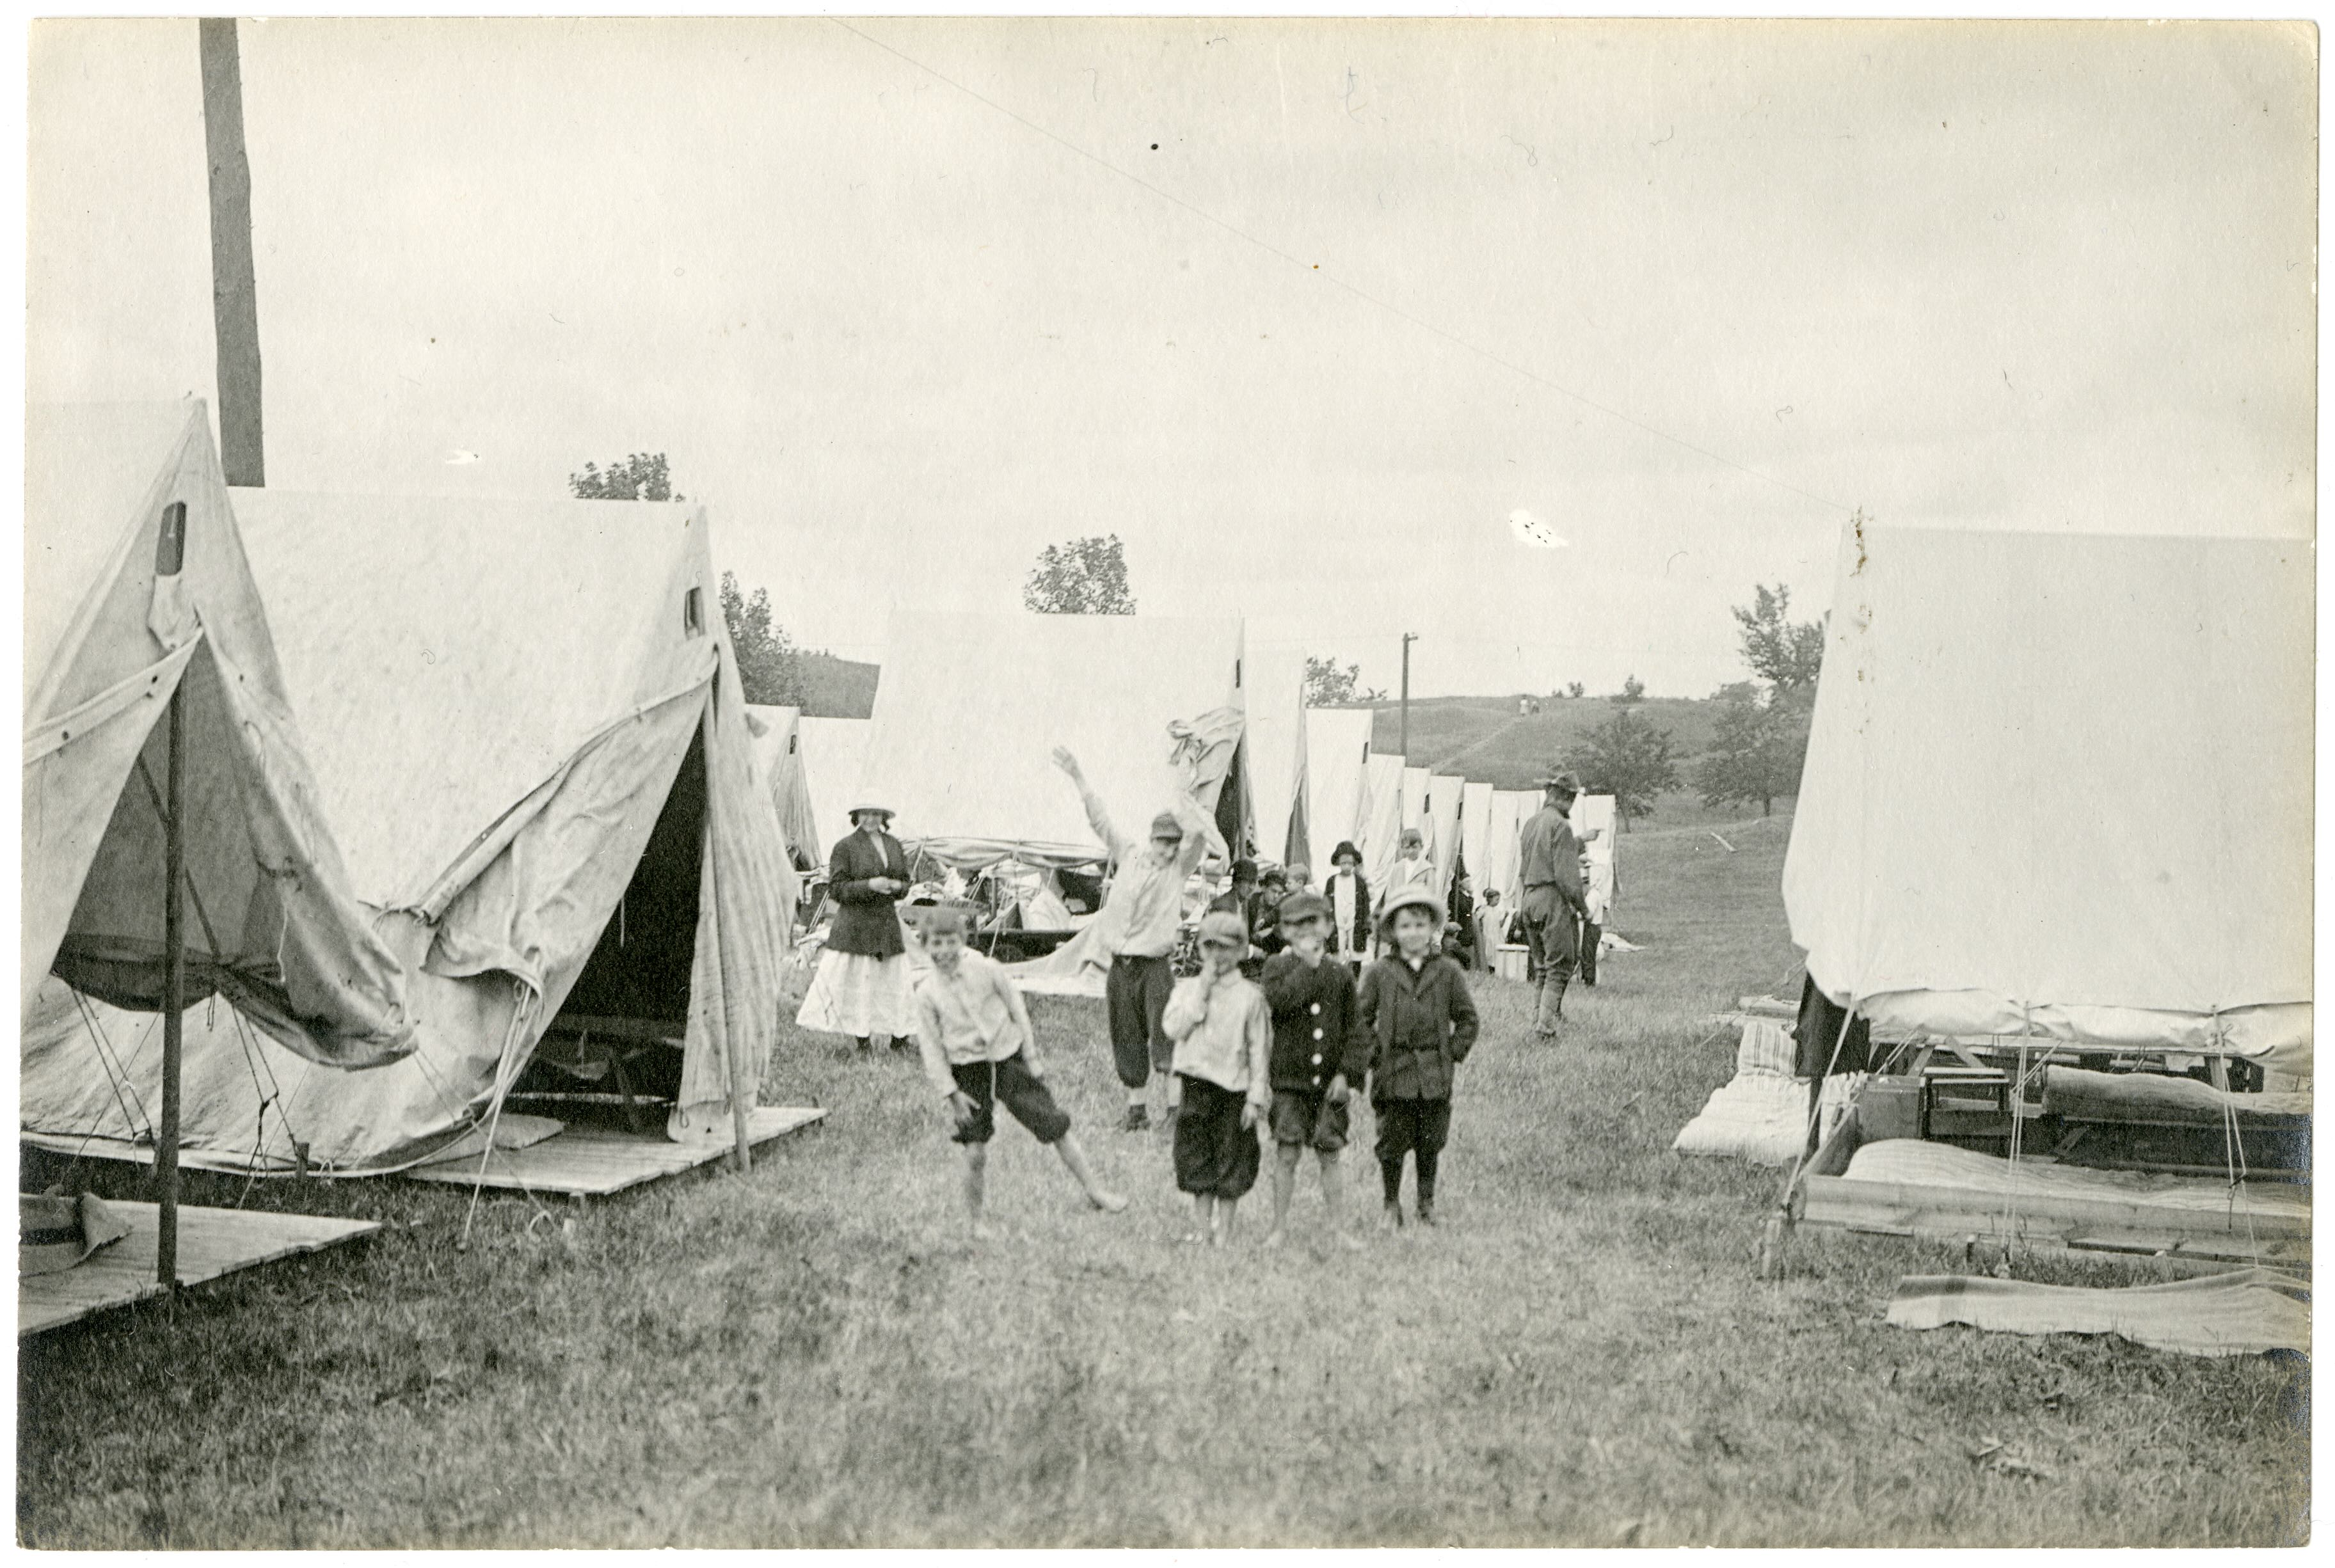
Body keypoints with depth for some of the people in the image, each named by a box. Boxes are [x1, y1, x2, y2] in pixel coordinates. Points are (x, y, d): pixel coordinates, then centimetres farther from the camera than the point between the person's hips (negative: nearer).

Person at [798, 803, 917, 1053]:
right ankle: (862, 1040, 2)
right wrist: (869, 886, -20)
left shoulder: (894, 845, 12)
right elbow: (836, 889, -8)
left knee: (894, 983, 5)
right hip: (854, 924, -5)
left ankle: (898, 1038, 13)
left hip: (888, 923, 5)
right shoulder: (845, 847, -4)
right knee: (857, 983, -5)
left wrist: (896, 886, -5)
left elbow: (906, 882, 19)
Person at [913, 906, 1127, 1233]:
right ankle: (976, 1221, 16)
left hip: (1009, 1057, 1)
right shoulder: (927, 992, -7)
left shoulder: (986, 969, -8)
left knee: (1056, 1127, 3)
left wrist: (1031, 1057, 3)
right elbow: (931, 1048, -2)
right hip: (968, 1070, 0)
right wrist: (950, 1093, -5)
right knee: (976, 1153, -3)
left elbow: (1017, 1008, 2)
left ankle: (1094, 1190, 17)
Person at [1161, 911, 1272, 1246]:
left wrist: (1256, 1097, -6)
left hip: (1234, 1087, -2)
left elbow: (1259, 1050, -2)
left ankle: (1224, 1230, 15)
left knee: (1231, 1160, 3)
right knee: (1196, 1158, 6)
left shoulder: (1250, 995, -3)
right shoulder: (1187, 988, 5)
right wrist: (1202, 991, -13)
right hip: (1196, 1083, 2)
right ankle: (1201, 1227, 17)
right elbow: (1174, 1028, -11)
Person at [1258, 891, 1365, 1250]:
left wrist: (1347, 1072, -6)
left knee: (1329, 1157, 6)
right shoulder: (1277, 965, 0)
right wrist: (1307, 964, -15)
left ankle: (1340, 1227, 13)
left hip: (1330, 1084, 2)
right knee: (1287, 1155, 0)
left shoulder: (1341, 974, 5)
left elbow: (1354, 1029, 5)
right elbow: (1280, 1000, -21)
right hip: (1289, 1079, -2)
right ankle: (1279, 1226, 12)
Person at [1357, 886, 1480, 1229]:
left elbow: (1467, 1017, 9)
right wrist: (1375, 1052, -3)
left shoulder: (1447, 972, 3)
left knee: (1430, 1145, 8)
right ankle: (1392, 1206, 16)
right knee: (1392, 1143, 2)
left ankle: (1427, 1203, 24)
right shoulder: (1379, 973, 1)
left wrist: (1454, 1053, 1)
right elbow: (1361, 1017, 5)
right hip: (1393, 1075, -1)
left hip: (1435, 1075, 1)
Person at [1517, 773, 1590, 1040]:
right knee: (1559, 966, -4)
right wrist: (1582, 907, -8)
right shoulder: (1560, 825, -13)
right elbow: (1566, 874, -16)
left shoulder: (1531, 822, 12)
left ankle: (1540, 1016, 18)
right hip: (1553, 898, -8)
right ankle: (1545, 1026, -8)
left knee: (1542, 966, 17)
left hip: (1530, 897, 8)